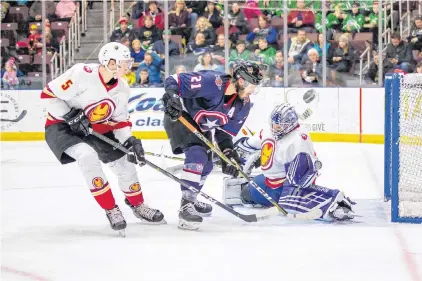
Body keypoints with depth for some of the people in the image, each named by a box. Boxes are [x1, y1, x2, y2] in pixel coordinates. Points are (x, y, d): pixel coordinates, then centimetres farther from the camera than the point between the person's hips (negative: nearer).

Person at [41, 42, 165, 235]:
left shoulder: (122, 88, -7)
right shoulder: (82, 74, -29)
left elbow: (120, 120, 2)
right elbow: (49, 94, -23)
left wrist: (129, 141, -15)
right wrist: (71, 117, -28)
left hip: (95, 128, 7)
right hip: (62, 126, -7)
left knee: (124, 162, 3)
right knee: (88, 156, -32)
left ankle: (137, 204, 32)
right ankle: (111, 210, -17)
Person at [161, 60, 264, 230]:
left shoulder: (243, 105, -8)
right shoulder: (212, 82, -32)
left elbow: (225, 131, 2)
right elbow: (173, 81, -30)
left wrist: (228, 152, -11)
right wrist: (172, 98, -45)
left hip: (201, 127, 9)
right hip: (179, 116, -9)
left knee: (206, 165, 18)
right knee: (197, 155, -27)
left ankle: (190, 201, 42)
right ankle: (186, 206, -26)